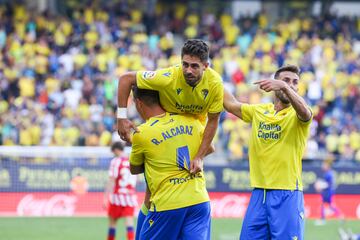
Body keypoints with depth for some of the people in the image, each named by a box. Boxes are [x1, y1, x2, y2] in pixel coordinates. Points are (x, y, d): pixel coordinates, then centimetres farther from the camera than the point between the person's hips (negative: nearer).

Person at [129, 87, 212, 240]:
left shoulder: (141, 133, -5)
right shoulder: (190, 121, 6)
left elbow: (134, 169, 13)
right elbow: (209, 148, 24)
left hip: (167, 205, -4)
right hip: (200, 201, 4)